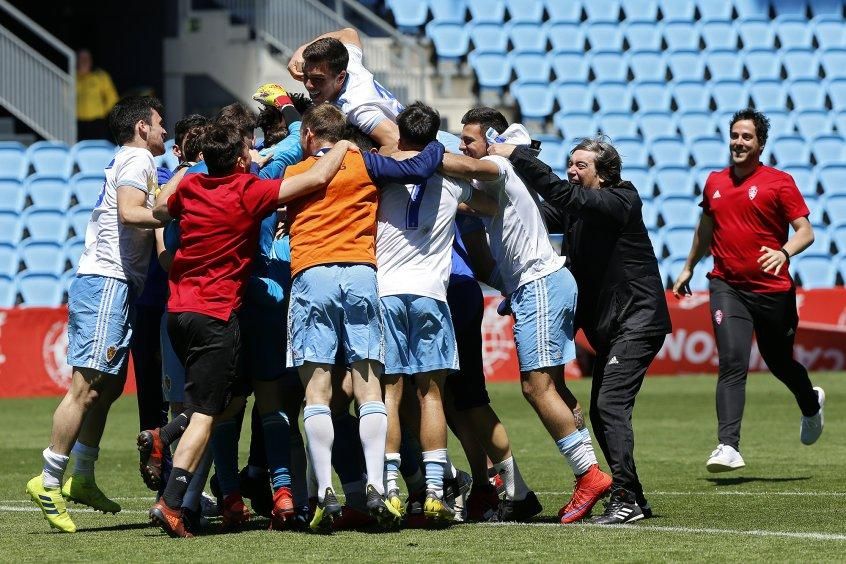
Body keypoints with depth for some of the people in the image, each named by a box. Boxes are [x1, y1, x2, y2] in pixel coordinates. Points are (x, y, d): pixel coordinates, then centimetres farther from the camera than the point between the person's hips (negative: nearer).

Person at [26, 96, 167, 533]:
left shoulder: (130, 162, 24)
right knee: (88, 386, -12)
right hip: (107, 282, -11)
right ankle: (49, 482, -13)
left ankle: (82, 479, 15)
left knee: (109, 386, 12)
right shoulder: (137, 160, -5)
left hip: (114, 286, 11)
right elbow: (130, 212, -21)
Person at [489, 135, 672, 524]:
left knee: (610, 404, -18)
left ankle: (625, 498, -19)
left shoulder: (618, 203, -13)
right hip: (608, 325, 10)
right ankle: (631, 498, 13)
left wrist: (517, 156, -29)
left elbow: (563, 194, -29)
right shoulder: (581, 215, 14)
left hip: (637, 320, -10)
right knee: (602, 413, 8)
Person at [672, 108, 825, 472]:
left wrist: (784, 253, -28)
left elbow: (805, 231, -8)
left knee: (779, 362, 14)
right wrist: (689, 268, 35)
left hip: (773, 290, -2)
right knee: (732, 362, -16)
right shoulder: (714, 182, 10)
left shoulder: (779, 182, -4)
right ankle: (728, 446, -23)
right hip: (727, 288, 2)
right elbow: (705, 227, 27)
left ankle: (812, 405, 49)